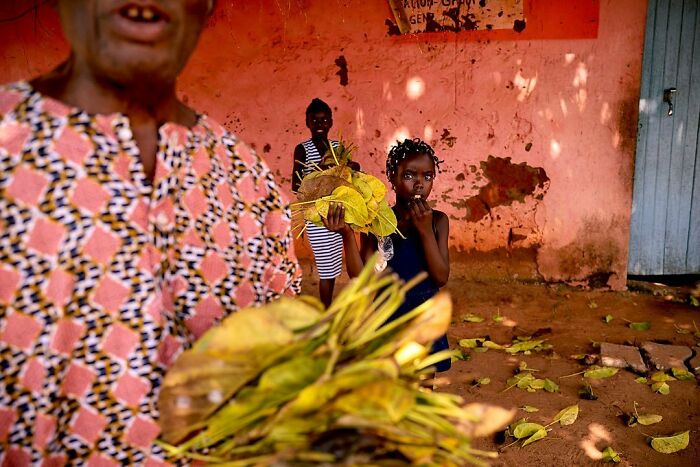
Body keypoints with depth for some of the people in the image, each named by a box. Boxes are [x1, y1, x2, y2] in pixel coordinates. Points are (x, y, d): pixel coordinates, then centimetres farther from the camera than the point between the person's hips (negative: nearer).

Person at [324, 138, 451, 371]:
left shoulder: (438, 221, -6)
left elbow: (441, 277, -13)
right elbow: (360, 276, -15)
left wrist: (425, 230, -23)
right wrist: (347, 235, -28)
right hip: (386, 320, -1)